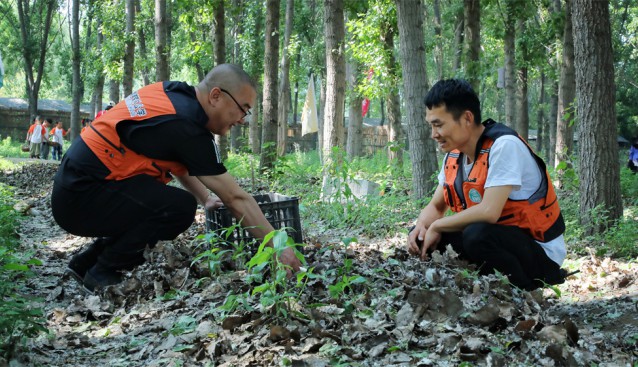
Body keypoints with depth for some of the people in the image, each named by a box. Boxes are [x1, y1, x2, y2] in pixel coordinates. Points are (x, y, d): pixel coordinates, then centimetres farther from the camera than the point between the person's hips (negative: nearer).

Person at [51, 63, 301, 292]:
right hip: (81, 199, -10)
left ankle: (88, 262, 23)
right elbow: (236, 199, -17)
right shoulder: (188, 128, -20)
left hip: (73, 182, 10)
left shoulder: (171, 93, 5)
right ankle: (103, 273, -5)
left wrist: (206, 199, 23)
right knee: (181, 207, -21)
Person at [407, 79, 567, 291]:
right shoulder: (454, 155, 3)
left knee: (477, 235, -35)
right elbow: (436, 206, 12)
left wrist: (436, 226, -17)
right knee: (421, 236, -1)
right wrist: (422, 227, -11)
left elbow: (488, 212, -31)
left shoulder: (504, 145, -22)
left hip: (539, 252, -8)